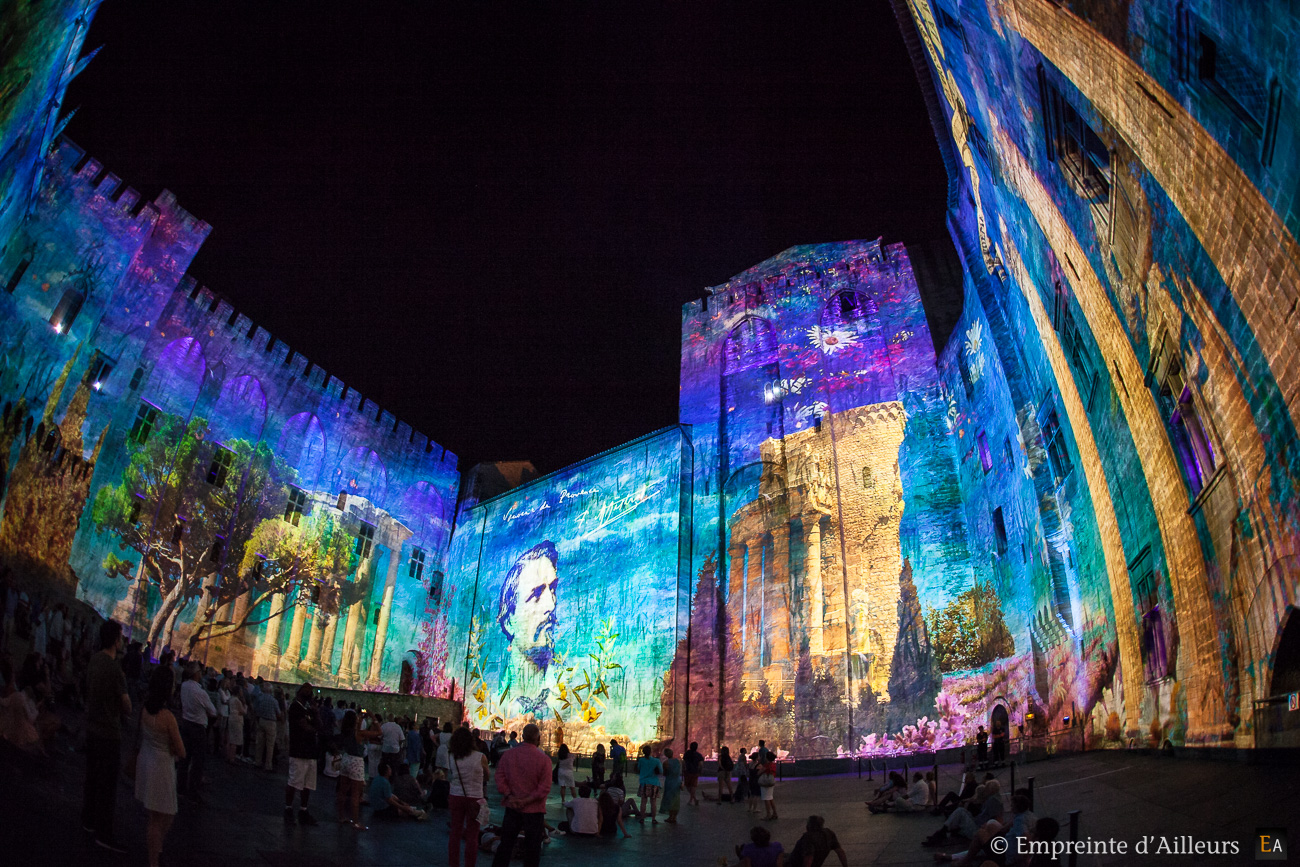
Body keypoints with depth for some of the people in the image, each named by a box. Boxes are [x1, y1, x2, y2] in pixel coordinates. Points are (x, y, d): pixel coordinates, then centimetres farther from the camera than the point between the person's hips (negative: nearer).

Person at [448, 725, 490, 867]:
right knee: (472, 836, 5)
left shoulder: (452, 757, -6)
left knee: (455, 833, 14)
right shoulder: (480, 757, -11)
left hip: (456, 797, 3)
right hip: (474, 799, -3)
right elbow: (486, 777, 1)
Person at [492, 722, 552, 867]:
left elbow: (500, 778, -6)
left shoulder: (508, 754, -4)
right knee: (532, 849, 9)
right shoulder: (544, 760, -13)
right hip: (534, 810, -3)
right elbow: (544, 788, -16)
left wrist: (509, 796, -11)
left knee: (505, 844, 13)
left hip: (512, 808, 3)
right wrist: (526, 801, -14)